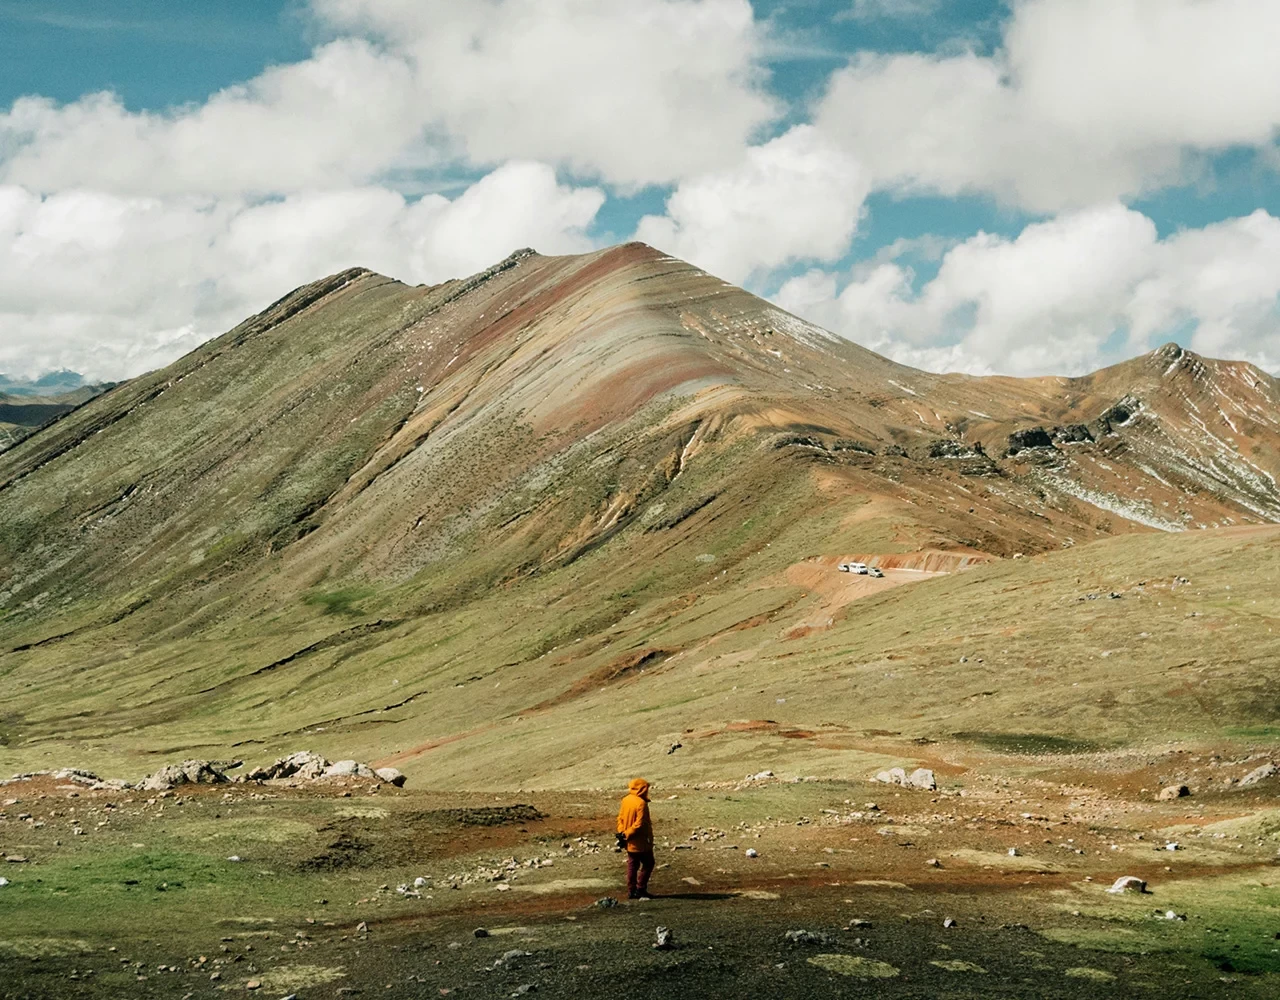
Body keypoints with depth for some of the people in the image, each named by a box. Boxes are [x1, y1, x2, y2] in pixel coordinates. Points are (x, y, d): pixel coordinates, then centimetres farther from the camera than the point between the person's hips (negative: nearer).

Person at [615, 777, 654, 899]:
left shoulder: (626, 800, 3)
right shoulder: (641, 803, -21)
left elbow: (621, 817, 7)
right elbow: (639, 824, -23)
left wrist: (622, 833, 4)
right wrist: (627, 835, -15)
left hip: (629, 842, 8)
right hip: (641, 842, -8)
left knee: (632, 865, 14)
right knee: (647, 864, 5)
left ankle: (631, 891, 16)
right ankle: (640, 889, 3)